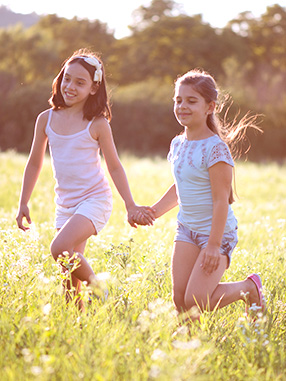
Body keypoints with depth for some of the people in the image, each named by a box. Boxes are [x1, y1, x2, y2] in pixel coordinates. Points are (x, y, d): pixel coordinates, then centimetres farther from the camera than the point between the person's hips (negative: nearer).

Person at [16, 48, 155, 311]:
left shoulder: (97, 124, -8)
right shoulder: (47, 119, 2)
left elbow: (114, 166, -1)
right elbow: (35, 163, 12)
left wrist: (131, 206, 0)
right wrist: (23, 204, 12)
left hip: (94, 200, -5)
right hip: (64, 204, 5)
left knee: (60, 248, -25)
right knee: (69, 280, 3)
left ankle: (95, 283, -2)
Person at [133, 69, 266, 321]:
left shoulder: (215, 148, -18)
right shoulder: (178, 144, 6)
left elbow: (221, 200, -20)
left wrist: (214, 245, -23)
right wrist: (155, 212, 14)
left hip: (217, 231, -7)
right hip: (187, 230, 7)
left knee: (196, 302, -13)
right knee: (180, 299, -3)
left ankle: (250, 287, 10)